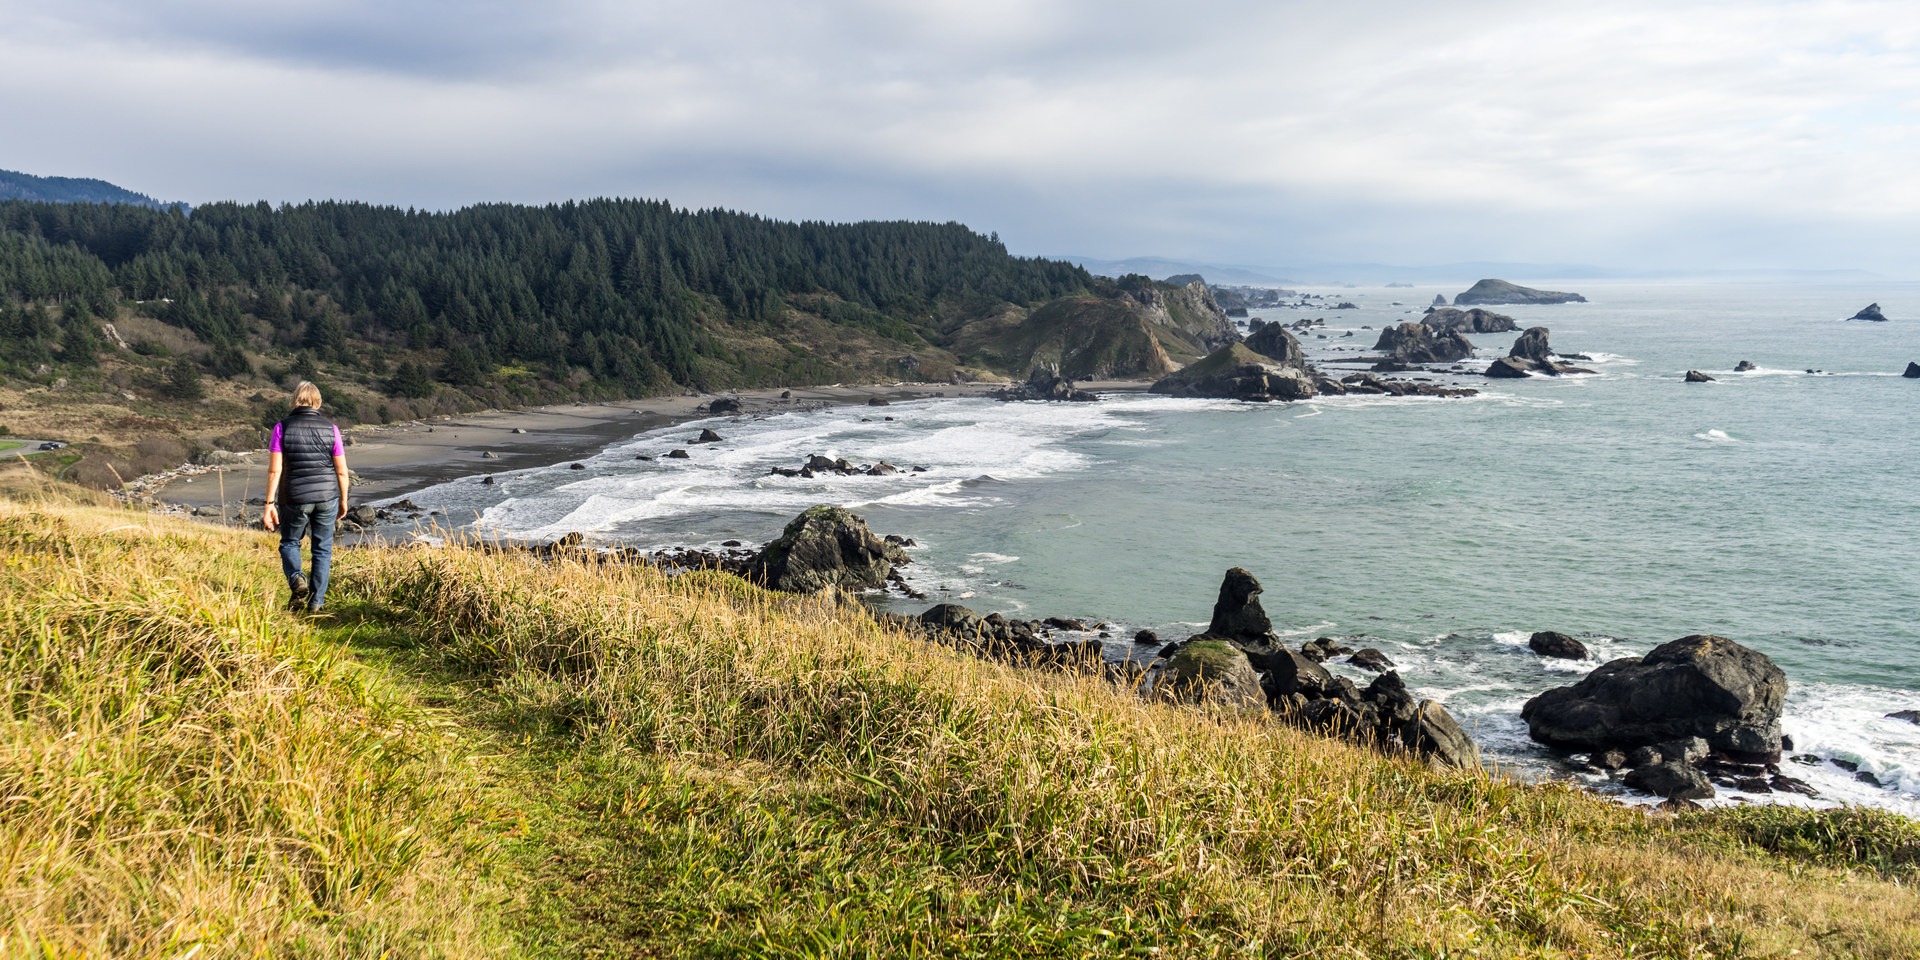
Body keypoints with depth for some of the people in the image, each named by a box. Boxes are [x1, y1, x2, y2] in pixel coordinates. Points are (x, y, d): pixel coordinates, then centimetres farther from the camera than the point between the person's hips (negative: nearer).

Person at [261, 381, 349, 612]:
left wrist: (270, 503, -6)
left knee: (289, 542, 19)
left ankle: (296, 580, -8)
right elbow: (342, 471, -1)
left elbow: (274, 470, -9)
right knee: (322, 549, 12)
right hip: (327, 497, 1)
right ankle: (316, 602, 12)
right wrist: (343, 501, 11)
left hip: (294, 499, -1)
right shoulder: (330, 428, -2)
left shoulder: (282, 427, -5)